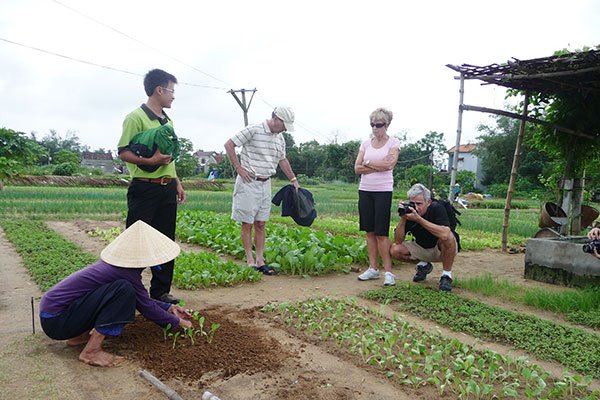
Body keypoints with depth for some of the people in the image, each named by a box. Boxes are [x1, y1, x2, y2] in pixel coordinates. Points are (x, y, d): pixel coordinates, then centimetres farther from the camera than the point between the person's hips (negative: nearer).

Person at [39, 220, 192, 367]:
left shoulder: (115, 263, 6)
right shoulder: (125, 272, -21)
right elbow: (147, 308, -12)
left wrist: (169, 307, 17)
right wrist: (177, 322, 1)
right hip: (55, 321, -9)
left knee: (130, 296, 12)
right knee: (123, 289, -24)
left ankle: (80, 336, 13)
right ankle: (91, 351, -16)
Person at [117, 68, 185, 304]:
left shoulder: (168, 121, 17)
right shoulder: (136, 118, -8)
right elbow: (123, 152, -12)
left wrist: (177, 183, 19)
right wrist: (150, 160, -25)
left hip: (167, 190, 8)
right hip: (144, 189, -8)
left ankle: (161, 291, 21)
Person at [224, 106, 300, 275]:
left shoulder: (280, 138, 11)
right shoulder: (253, 130, -10)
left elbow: (282, 160, 25)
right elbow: (229, 144, -9)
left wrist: (293, 180, 24)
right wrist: (239, 169, -11)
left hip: (266, 184, 6)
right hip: (249, 182, -6)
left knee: (260, 224, 7)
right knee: (247, 223, 1)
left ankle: (260, 260, 12)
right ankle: (250, 260, 9)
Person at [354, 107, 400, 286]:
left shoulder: (393, 142, 1)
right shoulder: (366, 143, 10)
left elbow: (389, 164, -15)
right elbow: (357, 168, 1)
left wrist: (368, 163, -6)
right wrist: (379, 166, -9)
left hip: (383, 191, -4)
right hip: (365, 190, 4)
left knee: (381, 232, -6)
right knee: (370, 231, 6)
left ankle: (388, 272, 1)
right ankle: (373, 268, 14)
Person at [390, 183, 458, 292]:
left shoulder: (437, 208, -26)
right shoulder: (409, 212, -15)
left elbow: (445, 234, -44)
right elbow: (398, 241, -19)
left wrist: (418, 219, -45)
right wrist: (403, 219, -32)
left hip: (442, 250, -4)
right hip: (422, 249, 4)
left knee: (448, 237, -36)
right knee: (395, 250, -17)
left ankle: (447, 275, -13)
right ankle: (423, 265, 11)